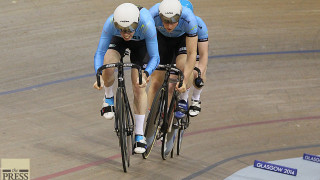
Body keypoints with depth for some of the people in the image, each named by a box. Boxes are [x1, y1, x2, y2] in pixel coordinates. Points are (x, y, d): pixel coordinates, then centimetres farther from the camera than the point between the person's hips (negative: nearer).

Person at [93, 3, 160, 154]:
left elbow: (155, 57, -35)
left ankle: (139, 135, 3)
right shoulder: (110, 23, -40)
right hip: (117, 41, 1)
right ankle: (108, 98, 4)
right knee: (107, 66, -29)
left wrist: (145, 74, -53)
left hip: (141, 42, -1)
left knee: (138, 87, -9)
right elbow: (100, 52, -32)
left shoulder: (147, 24, -43)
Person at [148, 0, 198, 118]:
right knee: (156, 81, -6)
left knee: (182, 67, -27)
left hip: (183, 37, -1)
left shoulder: (189, 19, -40)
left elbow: (192, 54, -36)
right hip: (162, 38, 1)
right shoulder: (152, 15, -38)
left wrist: (185, 80, -41)